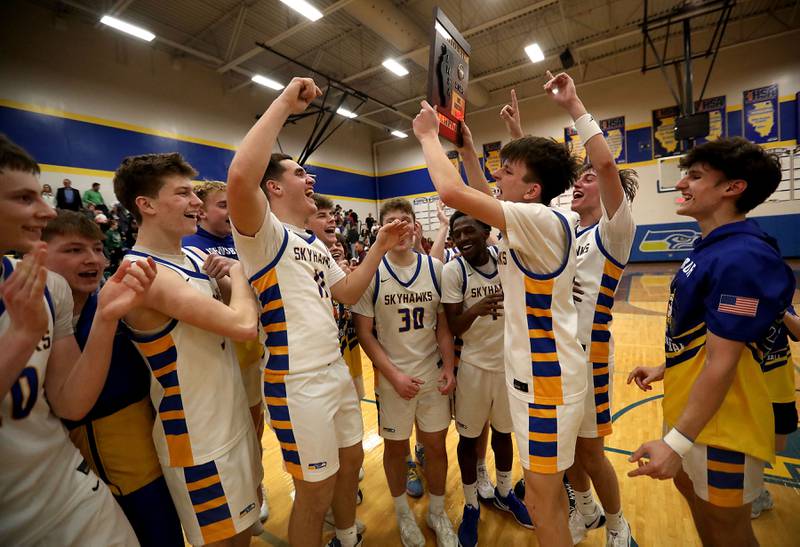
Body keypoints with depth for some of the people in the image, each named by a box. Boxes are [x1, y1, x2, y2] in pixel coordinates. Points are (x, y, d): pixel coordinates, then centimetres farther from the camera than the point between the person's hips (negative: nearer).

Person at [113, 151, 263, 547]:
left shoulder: (193, 257, 5)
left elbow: (236, 303, 13)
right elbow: (243, 325, -31)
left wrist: (219, 278, -6)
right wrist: (236, 274, -12)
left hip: (233, 417, 8)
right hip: (198, 437, -8)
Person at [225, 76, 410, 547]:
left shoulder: (315, 244, 14)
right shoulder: (265, 234, -13)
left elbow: (349, 293, 9)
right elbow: (239, 177, -34)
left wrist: (380, 248, 1)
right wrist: (285, 103, -23)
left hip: (338, 370, 9)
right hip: (298, 381, -9)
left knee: (351, 460, 25)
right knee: (315, 491, 9)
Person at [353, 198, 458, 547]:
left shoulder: (435, 269, -1)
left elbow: (443, 324, 4)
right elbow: (364, 332, -8)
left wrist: (449, 368, -4)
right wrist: (394, 375, -13)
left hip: (433, 375, 2)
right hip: (392, 379, -2)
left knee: (436, 445, 15)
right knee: (396, 447, 15)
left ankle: (437, 512, 41)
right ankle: (403, 512, 43)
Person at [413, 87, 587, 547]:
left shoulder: (543, 220, -22)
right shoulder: (531, 223, 5)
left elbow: (452, 191, -28)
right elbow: (485, 196, 20)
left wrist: (429, 135, -11)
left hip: (548, 376, -9)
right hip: (538, 369, 9)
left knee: (543, 500, 9)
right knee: (548, 491, 25)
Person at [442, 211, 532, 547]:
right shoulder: (453, 271, -14)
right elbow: (453, 328, -14)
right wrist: (475, 310, -32)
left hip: (510, 362, 3)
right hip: (474, 366, -3)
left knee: (504, 432, 21)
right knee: (469, 438, 11)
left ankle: (503, 493, 46)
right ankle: (471, 506, 36)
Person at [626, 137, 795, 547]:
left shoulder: (740, 258, -25)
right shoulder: (710, 248, 6)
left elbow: (722, 363, -27)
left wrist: (676, 442, -26)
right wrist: (665, 369, 20)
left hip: (719, 419, -9)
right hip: (689, 405, 9)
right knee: (690, 488, 27)